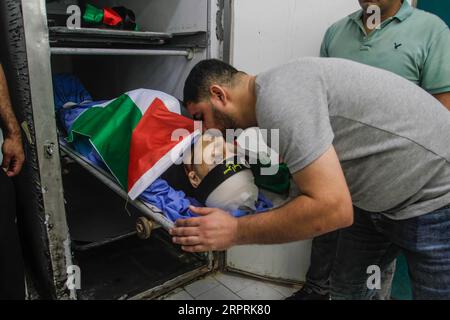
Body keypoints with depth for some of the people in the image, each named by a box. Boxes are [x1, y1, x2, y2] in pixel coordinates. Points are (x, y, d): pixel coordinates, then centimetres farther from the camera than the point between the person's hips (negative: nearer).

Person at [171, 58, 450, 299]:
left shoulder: (277, 97, -27)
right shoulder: (271, 98, 3)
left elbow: (331, 208, -32)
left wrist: (236, 232, -23)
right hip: (380, 197, 8)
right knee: (347, 288, 16)